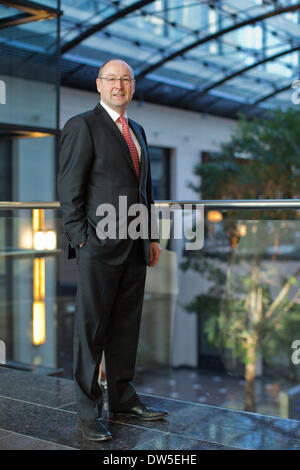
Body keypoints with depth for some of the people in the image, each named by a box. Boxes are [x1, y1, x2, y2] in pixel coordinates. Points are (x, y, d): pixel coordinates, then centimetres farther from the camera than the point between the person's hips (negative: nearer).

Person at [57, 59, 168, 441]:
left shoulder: (137, 131, 19)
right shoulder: (82, 126, -3)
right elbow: (69, 189, -8)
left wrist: (152, 237, 17)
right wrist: (80, 239, -13)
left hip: (135, 247, 7)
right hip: (100, 246, -7)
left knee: (126, 327, 13)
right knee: (92, 329, 1)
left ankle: (123, 400, 25)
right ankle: (87, 412, 11)